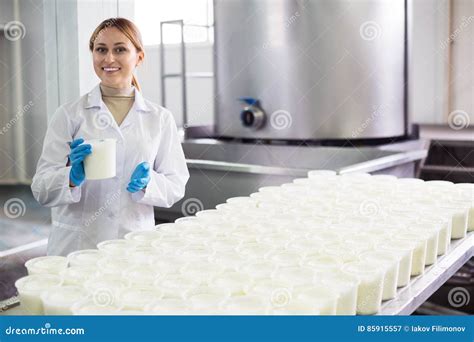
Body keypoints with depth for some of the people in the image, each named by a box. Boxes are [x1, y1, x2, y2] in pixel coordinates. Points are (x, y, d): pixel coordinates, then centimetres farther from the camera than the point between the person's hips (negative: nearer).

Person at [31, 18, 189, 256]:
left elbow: (176, 185, 3)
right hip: (76, 246, -1)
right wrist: (73, 177, -23)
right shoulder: (69, 115, -2)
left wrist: (148, 182, -16)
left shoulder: (160, 118, 2)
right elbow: (42, 189, -4)